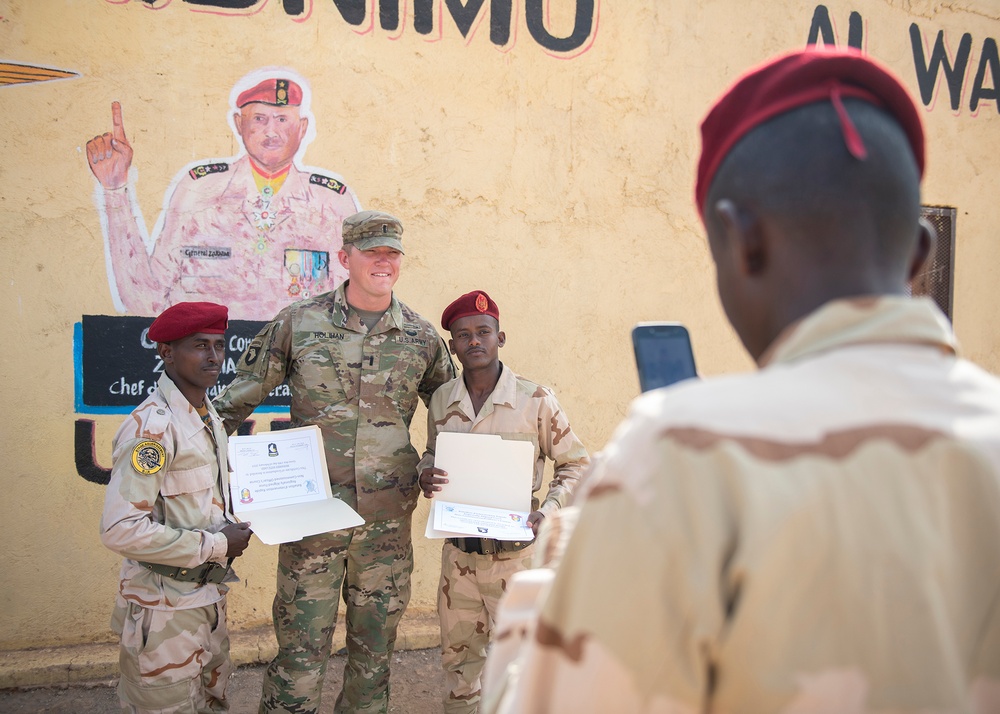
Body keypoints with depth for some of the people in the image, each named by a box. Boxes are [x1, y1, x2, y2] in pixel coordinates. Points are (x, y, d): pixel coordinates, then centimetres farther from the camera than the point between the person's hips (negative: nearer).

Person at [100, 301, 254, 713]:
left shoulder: (209, 417, 9)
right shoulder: (153, 425, -20)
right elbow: (120, 530, -28)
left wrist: (233, 529, 1)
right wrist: (217, 545, -20)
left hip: (207, 598, 9)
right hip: (166, 610, -8)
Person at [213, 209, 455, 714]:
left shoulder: (421, 337, 5)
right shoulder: (299, 322, -1)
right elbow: (238, 398, 5)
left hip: (388, 520, 2)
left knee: (374, 654, 14)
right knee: (300, 655, 1)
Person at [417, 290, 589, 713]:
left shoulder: (536, 400, -10)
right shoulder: (441, 400, 2)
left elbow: (575, 464, -1)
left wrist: (547, 512, -15)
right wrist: (425, 476, -6)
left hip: (516, 551, -4)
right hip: (458, 548, 4)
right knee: (458, 652, 17)